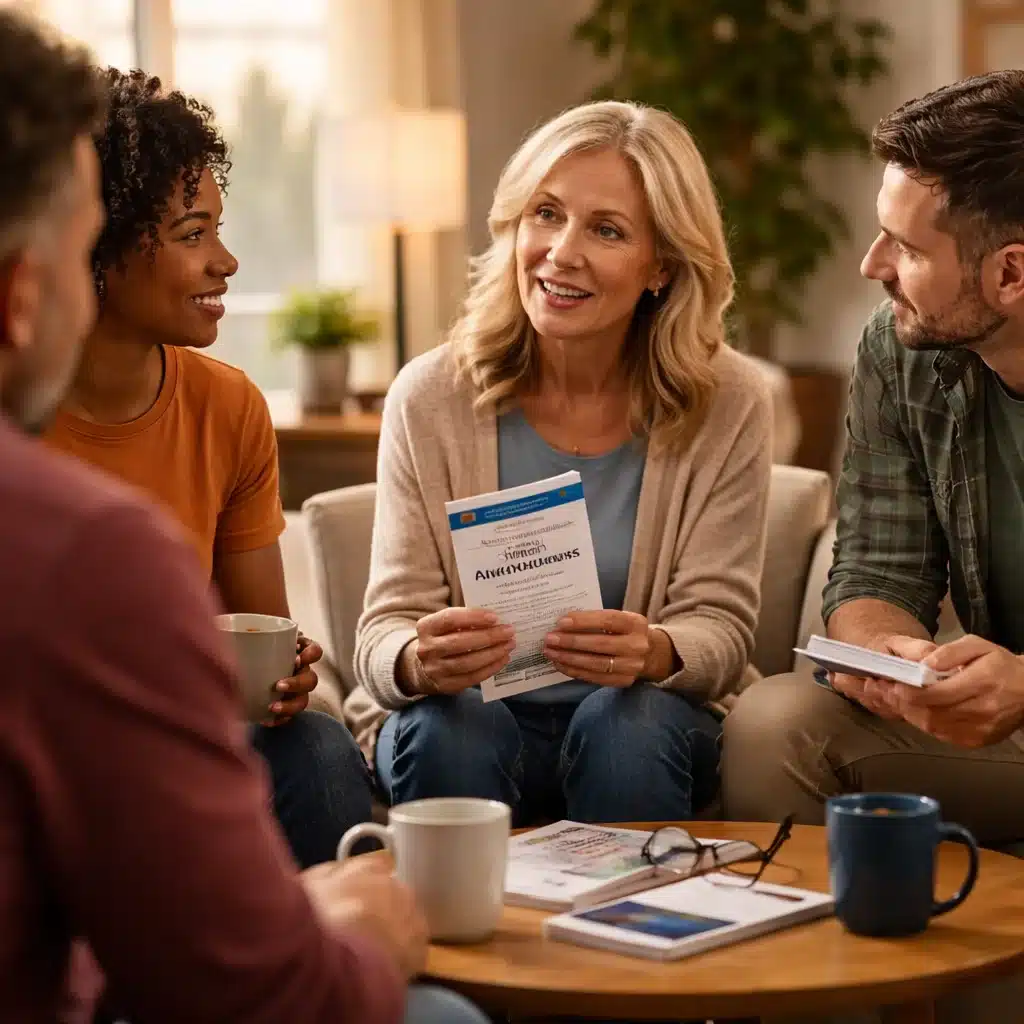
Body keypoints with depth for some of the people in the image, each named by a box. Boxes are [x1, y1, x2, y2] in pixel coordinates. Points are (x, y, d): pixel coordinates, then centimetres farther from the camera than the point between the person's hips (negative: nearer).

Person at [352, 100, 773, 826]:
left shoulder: (727, 403, -6)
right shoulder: (431, 398, -6)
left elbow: (721, 628, -7)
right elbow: (384, 635, -7)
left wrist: (654, 653, -32)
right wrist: (420, 662, -32)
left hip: (648, 731, 0)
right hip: (477, 719, 0)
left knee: (625, 721, -31)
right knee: (447, 726, -31)